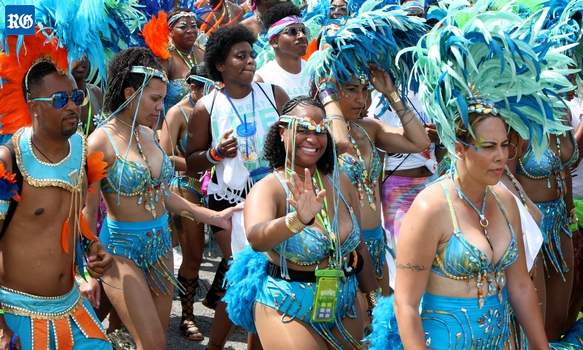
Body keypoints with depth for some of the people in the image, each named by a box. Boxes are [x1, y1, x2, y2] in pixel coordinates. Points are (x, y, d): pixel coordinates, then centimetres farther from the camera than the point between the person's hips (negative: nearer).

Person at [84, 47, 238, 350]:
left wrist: (214, 217, 11)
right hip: (122, 249, -7)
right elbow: (88, 211, -14)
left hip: (160, 245, 7)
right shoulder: (102, 141, -15)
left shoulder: (148, 134, 6)